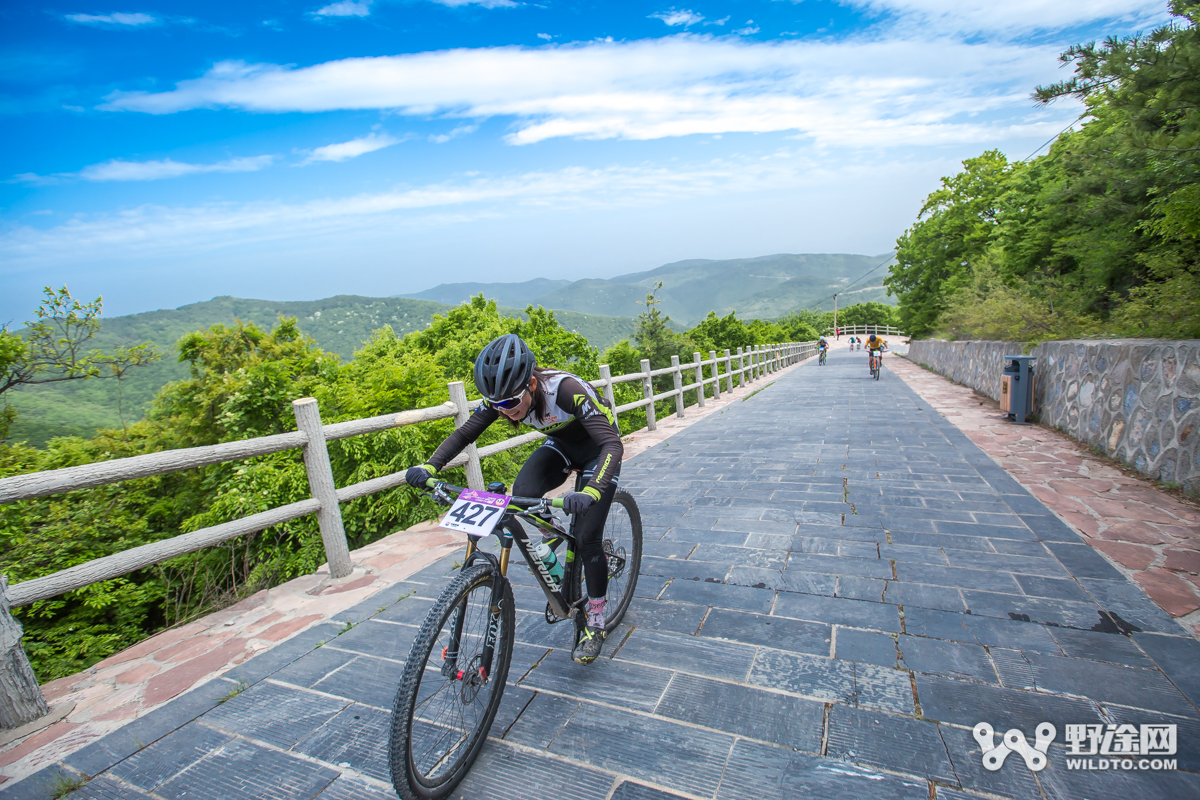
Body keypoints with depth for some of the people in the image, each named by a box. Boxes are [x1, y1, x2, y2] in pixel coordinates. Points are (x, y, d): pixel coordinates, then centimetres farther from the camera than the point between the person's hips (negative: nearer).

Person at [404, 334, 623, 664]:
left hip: (597, 448, -5)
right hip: (560, 443, 5)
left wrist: (591, 491, -63)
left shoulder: (567, 389, -39)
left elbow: (612, 444, -46)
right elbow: (464, 433, -14)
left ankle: (596, 620, 11)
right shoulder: (501, 395, -22)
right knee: (523, 494, -24)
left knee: (587, 535, -11)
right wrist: (428, 467, -30)